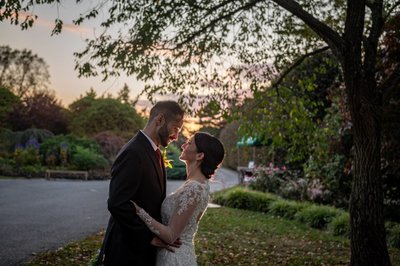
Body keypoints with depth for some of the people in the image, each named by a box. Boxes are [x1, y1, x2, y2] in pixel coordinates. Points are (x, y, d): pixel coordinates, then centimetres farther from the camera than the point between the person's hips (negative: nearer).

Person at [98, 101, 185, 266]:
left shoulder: (153, 152, 10)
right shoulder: (133, 153, -20)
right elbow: (116, 204, -26)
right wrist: (149, 238, -19)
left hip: (145, 248, 9)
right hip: (129, 251, -9)